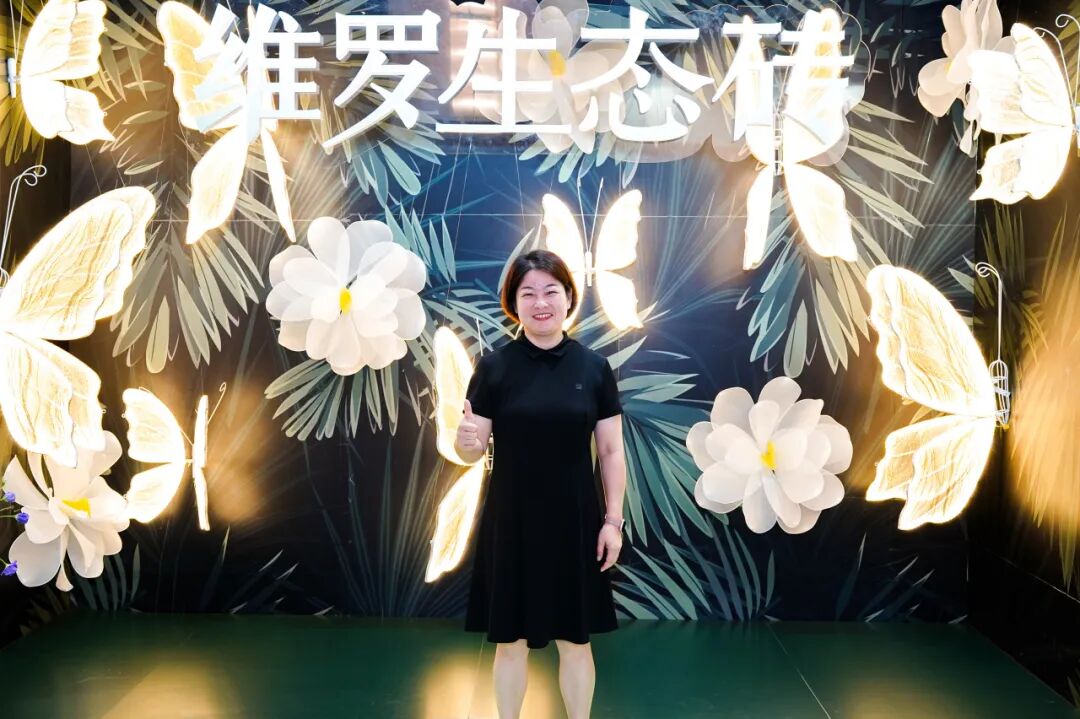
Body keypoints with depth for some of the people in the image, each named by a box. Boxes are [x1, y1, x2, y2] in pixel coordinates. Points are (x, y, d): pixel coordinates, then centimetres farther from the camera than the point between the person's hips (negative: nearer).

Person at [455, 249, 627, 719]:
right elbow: (472, 451, -3)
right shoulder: (495, 367, -3)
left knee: (576, 641, 11)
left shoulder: (594, 367, 0)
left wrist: (613, 520, -2)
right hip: (511, 522, 0)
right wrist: (466, 440, -26)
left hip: (574, 521, 1)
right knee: (511, 640, 10)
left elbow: (612, 451, 2)